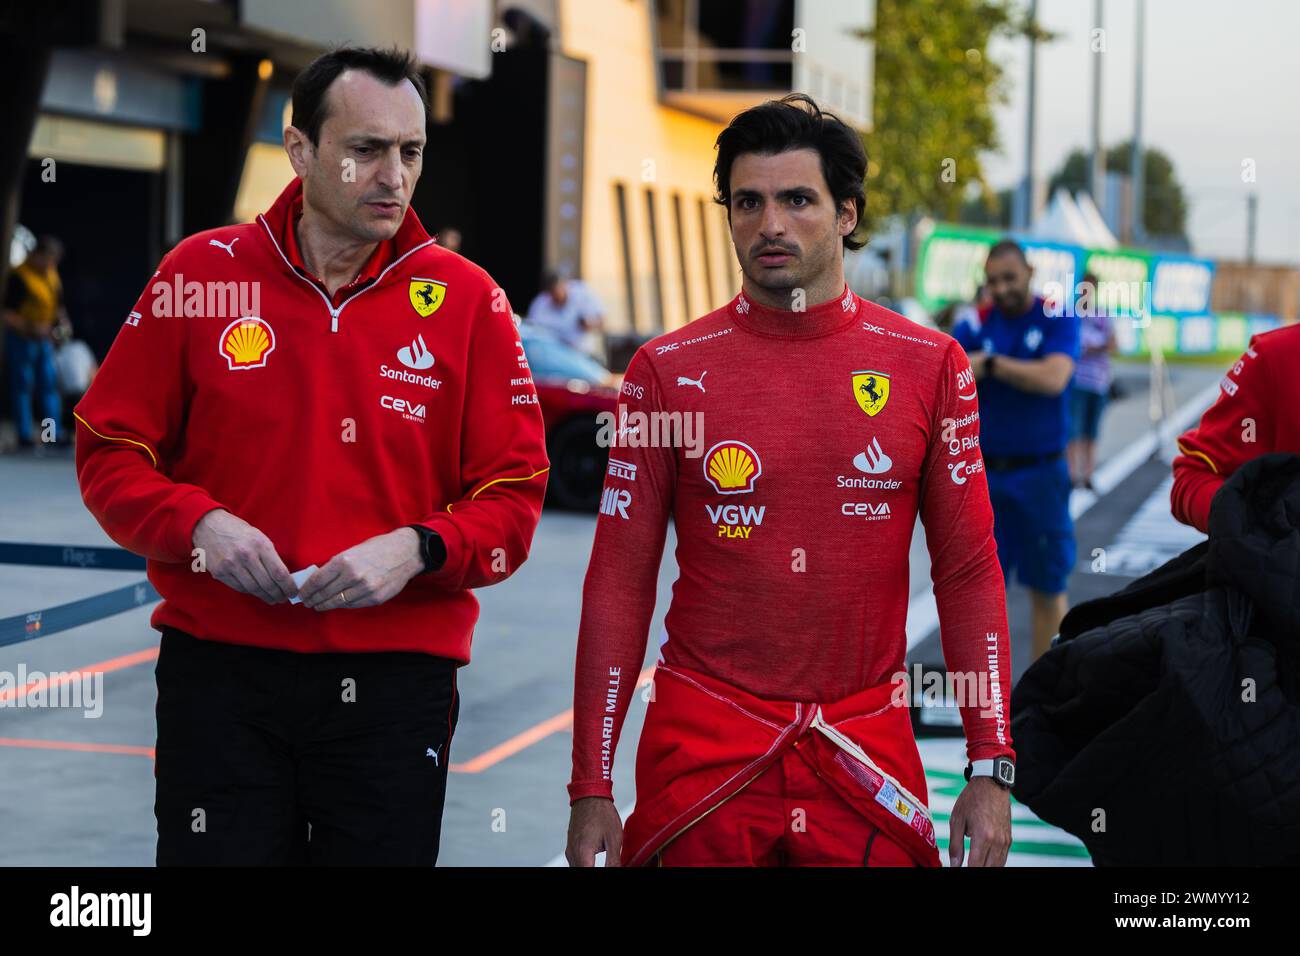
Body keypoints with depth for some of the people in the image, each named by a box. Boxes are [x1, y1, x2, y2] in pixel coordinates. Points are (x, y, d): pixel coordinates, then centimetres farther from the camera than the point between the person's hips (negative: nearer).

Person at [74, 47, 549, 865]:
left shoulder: (467, 299, 0)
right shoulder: (201, 271, 1)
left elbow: (513, 498, 2)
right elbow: (109, 449, 6)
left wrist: (418, 550, -16)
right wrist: (197, 524, -12)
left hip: (395, 683, 0)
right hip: (219, 674, 0)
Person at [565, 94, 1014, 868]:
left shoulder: (929, 366, 1)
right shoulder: (670, 369, -1)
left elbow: (968, 573, 3)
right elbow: (620, 584, 0)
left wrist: (992, 767, -3)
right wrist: (592, 787, -3)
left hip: (866, 741, 1)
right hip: (703, 743, -1)